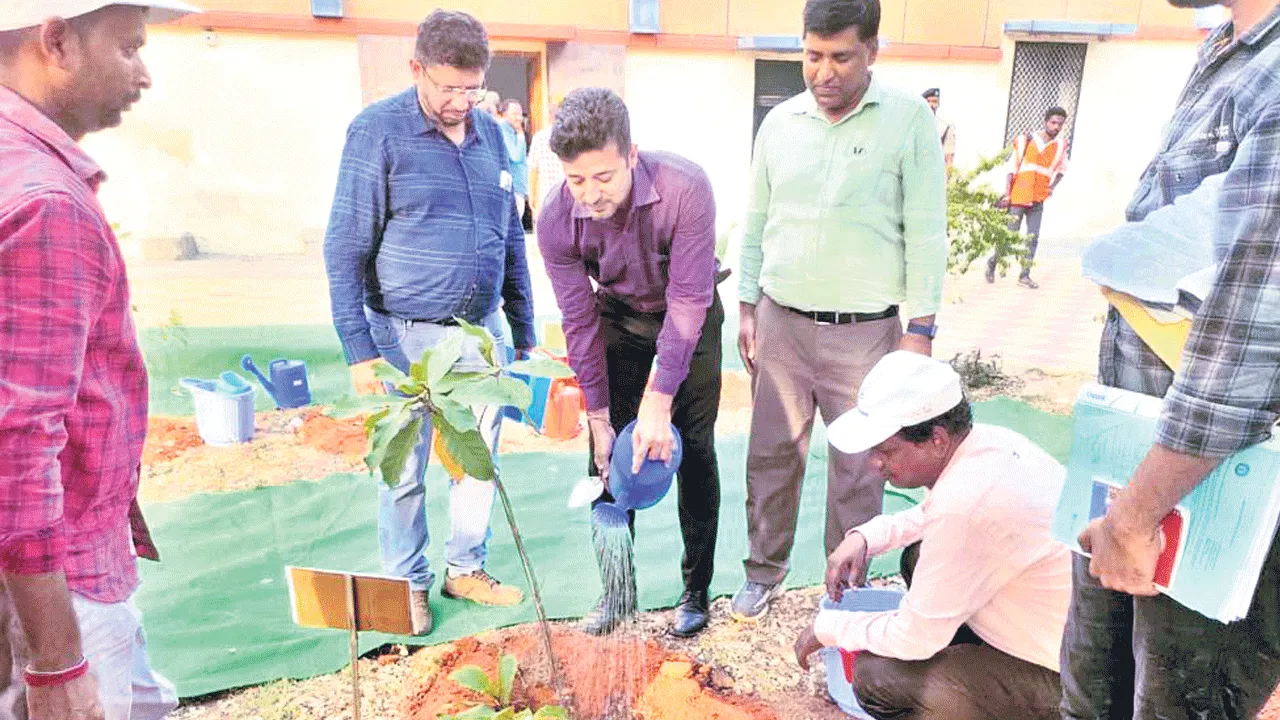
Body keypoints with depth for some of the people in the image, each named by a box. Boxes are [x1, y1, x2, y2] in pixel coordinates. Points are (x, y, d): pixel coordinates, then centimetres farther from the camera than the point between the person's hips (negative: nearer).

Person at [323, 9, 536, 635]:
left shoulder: (490, 134, 7)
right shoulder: (378, 131, -8)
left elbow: (511, 238, 13)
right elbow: (345, 247, -9)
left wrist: (523, 331, 12)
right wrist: (359, 347, -12)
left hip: (481, 331, 5)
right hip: (407, 335, -4)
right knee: (405, 469, 7)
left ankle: (465, 568, 33)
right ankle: (407, 585, 27)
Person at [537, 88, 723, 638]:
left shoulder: (685, 188, -35)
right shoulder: (556, 221, -25)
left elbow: (687, 301, -31)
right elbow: (580, 322, -15)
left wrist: (658, 405, -31)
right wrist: (599, 420, -13)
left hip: (689, 314, -2)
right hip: (619, 314, 3)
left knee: (693, 449, -1)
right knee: (608, 450, 1)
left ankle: (696, 590, 14)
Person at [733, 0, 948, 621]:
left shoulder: (909, 119, -5)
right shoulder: (779, 122, 4)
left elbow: (926, 232, -6)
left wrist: (920, 330, -8)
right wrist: (747, 306, 7)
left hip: (865, 331, -3)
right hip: (781, 322, 3)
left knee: (858, 469, 8)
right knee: (772, 455, 12)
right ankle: (765, 570, 31)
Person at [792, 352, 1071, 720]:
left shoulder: (966, 501, -32)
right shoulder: (988, 440, -4)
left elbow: (915, 638, -21)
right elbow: (933, 515, 20)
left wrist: (827, 628, -5)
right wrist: (865, 536, 3)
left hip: (1058, 678, -9)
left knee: (875, 677, -14)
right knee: (920, 554, 15)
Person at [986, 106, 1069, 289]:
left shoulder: (1061, 144, 6)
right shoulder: (1027, 140, -3)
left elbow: (1061, 168, 22)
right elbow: (1012, 168, -4)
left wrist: (1053, 186, 6)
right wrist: (1006, 193, -10)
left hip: (1038, 199, 3)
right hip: (1018, 196, -3)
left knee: (1033, 237, -3)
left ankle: (1025, 276, 1)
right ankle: (993, 262, 21)